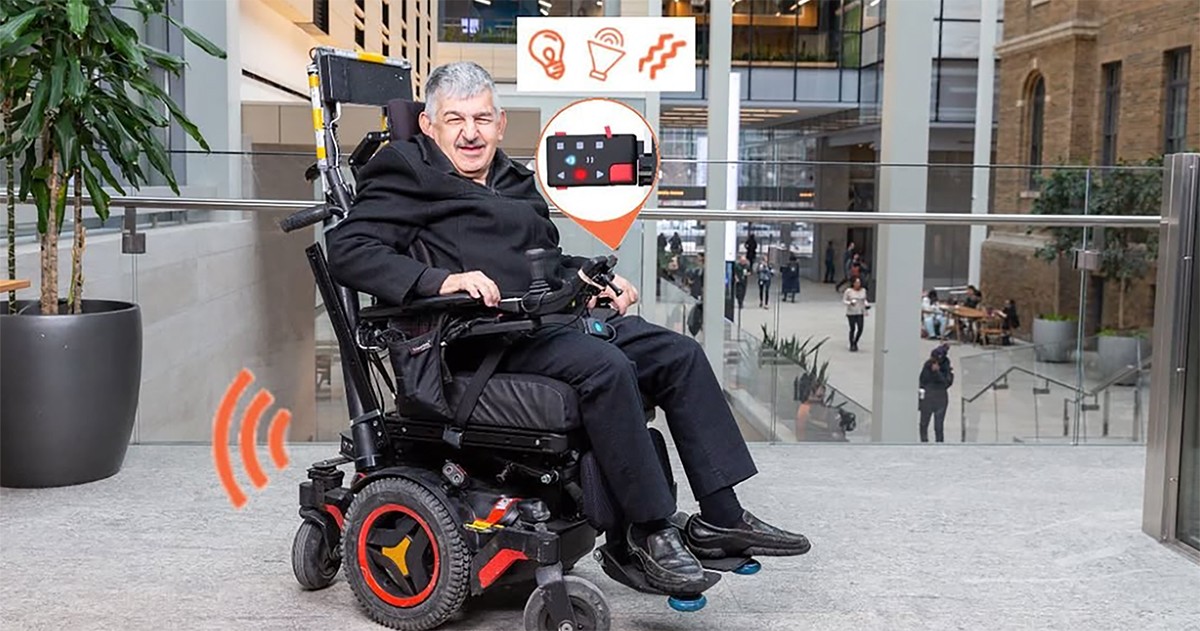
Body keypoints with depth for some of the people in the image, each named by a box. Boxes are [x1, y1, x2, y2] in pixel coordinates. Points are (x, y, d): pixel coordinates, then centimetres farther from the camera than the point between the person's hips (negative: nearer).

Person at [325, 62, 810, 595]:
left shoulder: (515, 182, 26)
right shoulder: (406, 173, 4)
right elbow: (347, 251, -11)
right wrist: (441, 280, -25)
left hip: (549, 318, 8)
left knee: (681, 354, -3)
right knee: (605, 365, -31)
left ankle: (721, 518, -3)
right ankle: (649, 531, -21)